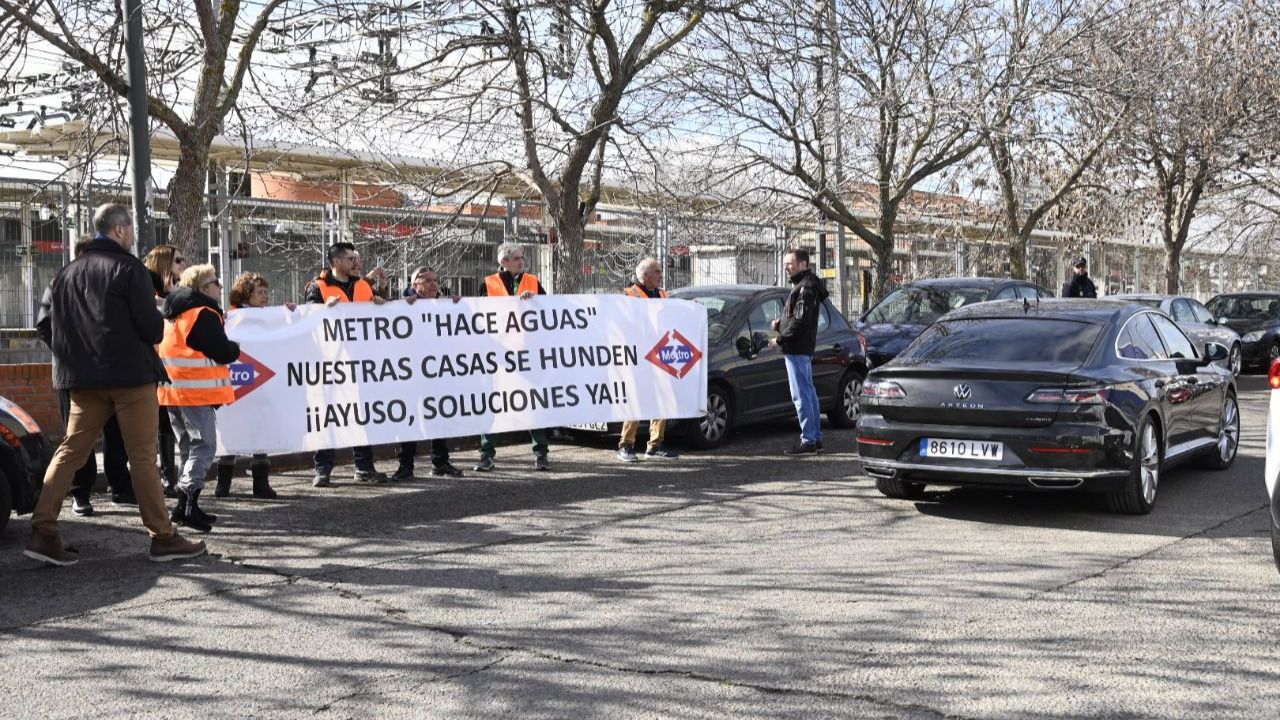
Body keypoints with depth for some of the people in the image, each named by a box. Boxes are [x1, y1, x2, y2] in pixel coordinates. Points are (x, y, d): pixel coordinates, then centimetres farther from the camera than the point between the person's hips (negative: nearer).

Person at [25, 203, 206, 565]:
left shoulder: (67, 272, 13)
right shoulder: (128, 267, -8)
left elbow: (53, 325, 13)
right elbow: (151, 327, -12)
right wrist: (153, 338, 8)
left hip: (84, 377, 6)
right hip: (130, 373, -6)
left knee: (71, 450, 9)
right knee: (142, 455, -2)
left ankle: (43, 532, 2)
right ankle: (163, 537, 3)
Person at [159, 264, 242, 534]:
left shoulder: (172, 314, 17)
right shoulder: (204, 314, -12)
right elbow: (222, 353, -15)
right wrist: (235, 349, 5)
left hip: (173, 390, 9)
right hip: (196, 392, -9)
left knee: (189, 447, 16)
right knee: (204, 446, -7)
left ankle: (187, 507, 18)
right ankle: (186, 504, -17)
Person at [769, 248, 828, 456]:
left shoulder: (805, 288, -15)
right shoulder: (803, 286, 18)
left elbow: (800, 321, -22)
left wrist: (780, 340, -16)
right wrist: (780, 324, 7)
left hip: (797, 349, -11)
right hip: (804, 348, 11)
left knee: (801, 395, -9)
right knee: (808, 392, 14)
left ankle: (808, 440, -9)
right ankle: (816, 437, 21)